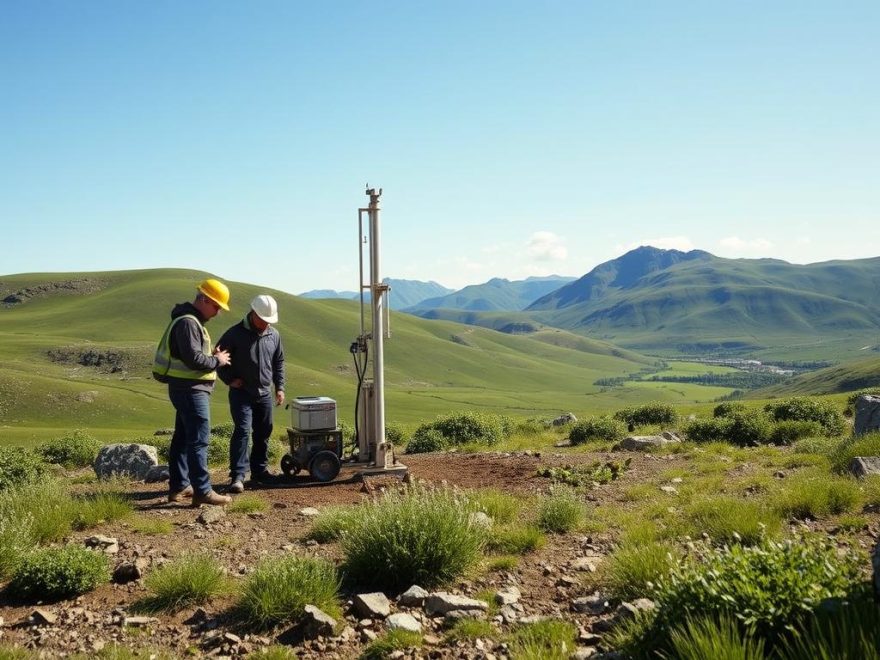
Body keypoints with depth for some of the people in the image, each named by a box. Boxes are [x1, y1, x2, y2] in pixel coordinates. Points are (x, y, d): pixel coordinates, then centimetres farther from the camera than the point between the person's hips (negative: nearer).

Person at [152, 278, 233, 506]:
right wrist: (216, 361, -10)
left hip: (186, 388, 11)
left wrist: (212, 355, 4)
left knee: (183, 438, 14)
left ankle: (178, 487, 22)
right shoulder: (188, 322, -17)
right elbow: (193, 358, -25)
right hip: (190, 388, -11)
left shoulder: (192, 321, 17)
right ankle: (202, 491, -9)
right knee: (199, 439, -10)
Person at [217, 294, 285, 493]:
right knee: (242, 431, -14)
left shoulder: (274, 335, 5)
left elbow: (278, 363, 16)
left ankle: (260, 471, 25)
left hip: (265, 394, 5)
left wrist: (280, 387, 11)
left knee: (263, 434, 12)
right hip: (241, 393, -5)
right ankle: (237, 476, -14)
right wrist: (229, 379, -9)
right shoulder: (235, 334, -10)